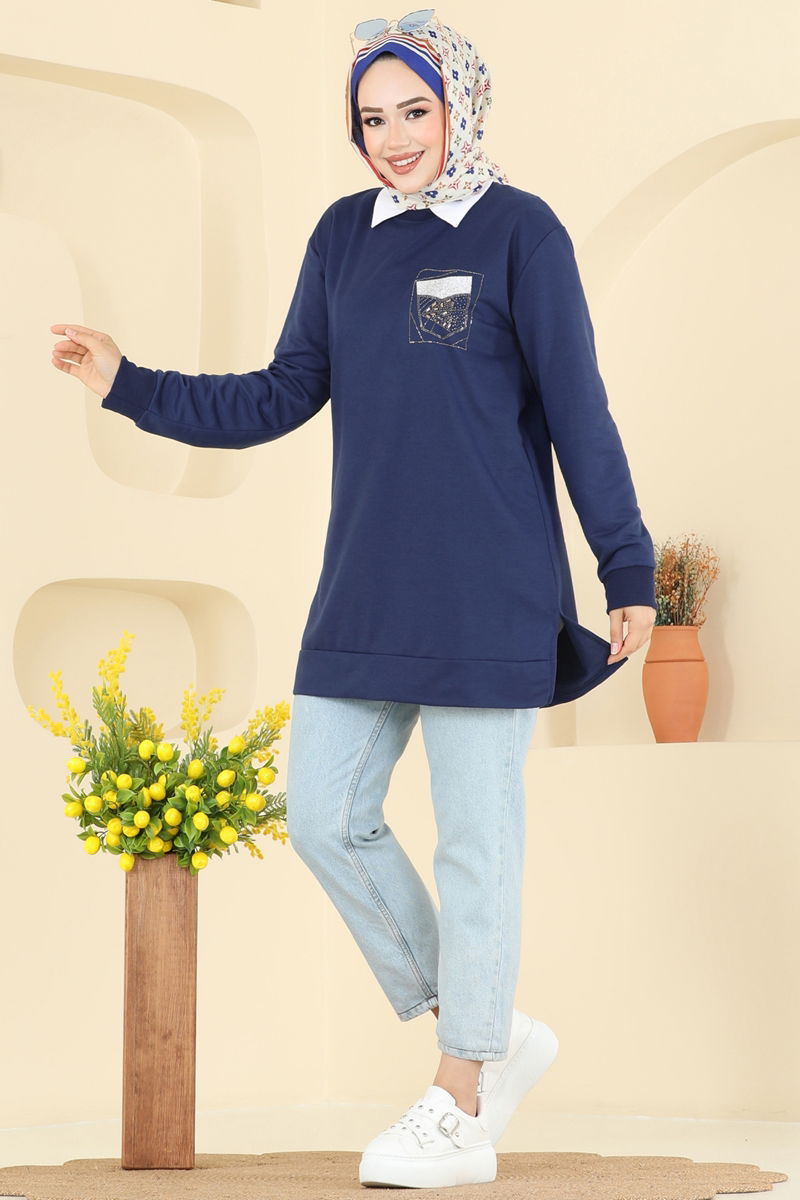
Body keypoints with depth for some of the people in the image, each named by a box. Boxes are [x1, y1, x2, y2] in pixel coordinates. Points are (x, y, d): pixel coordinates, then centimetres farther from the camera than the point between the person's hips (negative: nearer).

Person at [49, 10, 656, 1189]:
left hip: (487, 596, -6)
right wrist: (131, 386, 3)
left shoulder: (521, 230, -6)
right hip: (364, 592, 6)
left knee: (474, 840, 0)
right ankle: (495, 1035, 21)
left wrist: (628, 572, -6)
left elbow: (580, 415, -6)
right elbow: (281, 398, 11)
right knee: (325, 815, 5)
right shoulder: (343, 236, 9)